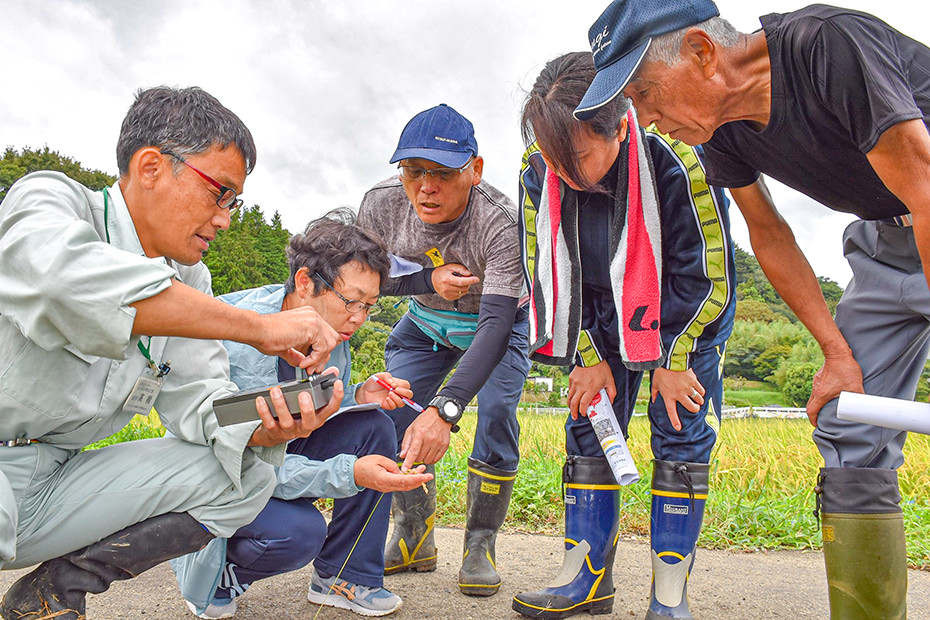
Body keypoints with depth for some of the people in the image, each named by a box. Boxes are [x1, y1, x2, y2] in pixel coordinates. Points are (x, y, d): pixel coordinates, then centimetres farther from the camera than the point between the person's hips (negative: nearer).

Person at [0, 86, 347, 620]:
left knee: (249, 476, -5)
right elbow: (66, 277, -37)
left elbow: (198, 399, 1)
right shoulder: (47, 200, -12)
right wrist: (261, 327, -35)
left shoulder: (191, 283, 8)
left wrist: (263, 430, -24)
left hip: (51, 484, 7)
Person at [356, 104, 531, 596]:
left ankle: (480, 546, 0)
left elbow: (497, 325, -45)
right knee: (391, 415, -7)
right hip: (425, 324, 4)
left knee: (496, 420, -20)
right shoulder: (381, 204, -26)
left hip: (495, 323, -3)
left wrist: (445, 408, -57)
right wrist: (427, 280, -30)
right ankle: (414, 540, 12)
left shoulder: (499, 222, -38)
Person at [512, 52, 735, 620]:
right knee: (588, 430, 0)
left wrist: (672, 360, -15)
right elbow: (549, 273, -8)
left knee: (681, 435, -8)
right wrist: (589, 358, -10)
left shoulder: (678, 162, -31)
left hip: (685, 320, -3)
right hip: (603, 322, 4)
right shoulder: (539, 173, -19)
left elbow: (704, 275, -20)